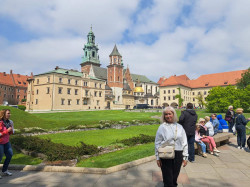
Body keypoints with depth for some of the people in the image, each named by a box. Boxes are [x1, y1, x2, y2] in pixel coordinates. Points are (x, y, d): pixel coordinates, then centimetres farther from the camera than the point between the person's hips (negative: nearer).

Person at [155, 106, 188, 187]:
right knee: (168, 179, 4)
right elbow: (157, 143, -1)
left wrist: (185, 157, 4)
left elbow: (184, 143, 7)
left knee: (174, 178, 15)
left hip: (178, 155, 3)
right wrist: (158, 158, -2)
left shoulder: (179, 127, 5)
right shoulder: (162, 127, -3)